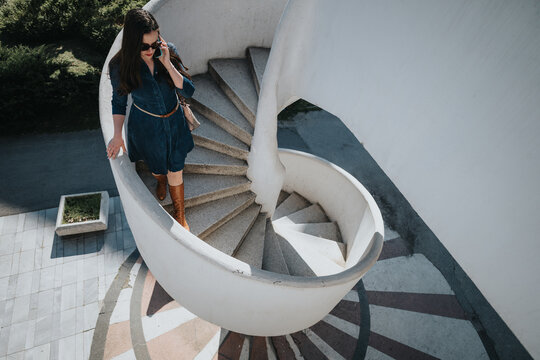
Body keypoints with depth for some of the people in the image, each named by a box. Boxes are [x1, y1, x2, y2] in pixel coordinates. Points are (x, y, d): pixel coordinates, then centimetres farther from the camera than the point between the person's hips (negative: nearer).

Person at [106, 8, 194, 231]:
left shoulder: (168, 51, -16)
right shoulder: (120, 66, -19)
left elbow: (188, 91, -19)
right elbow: (119, 102, -4)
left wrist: (167, 64, -30)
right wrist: (117, 135, -6)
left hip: (174, 122, 1)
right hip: (146, 127, -1)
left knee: (176, 171, 10)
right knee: (156, 165, 22)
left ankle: (180, 215, 34)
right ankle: (160, 181, 64)